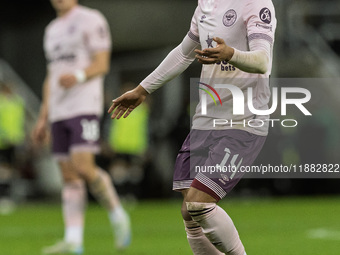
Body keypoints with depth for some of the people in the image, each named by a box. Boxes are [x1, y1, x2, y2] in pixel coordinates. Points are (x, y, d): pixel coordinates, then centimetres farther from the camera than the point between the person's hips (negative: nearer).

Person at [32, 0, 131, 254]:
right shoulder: (52, 30, 22)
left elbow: (102, 64, -9)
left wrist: (78, 76, -29)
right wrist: (43, 118, 19)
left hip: (85, 107, -7)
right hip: (59, 111, 7)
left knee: (83, 166, -19)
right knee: (70, 176, 2)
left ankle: (118, 215, 2)